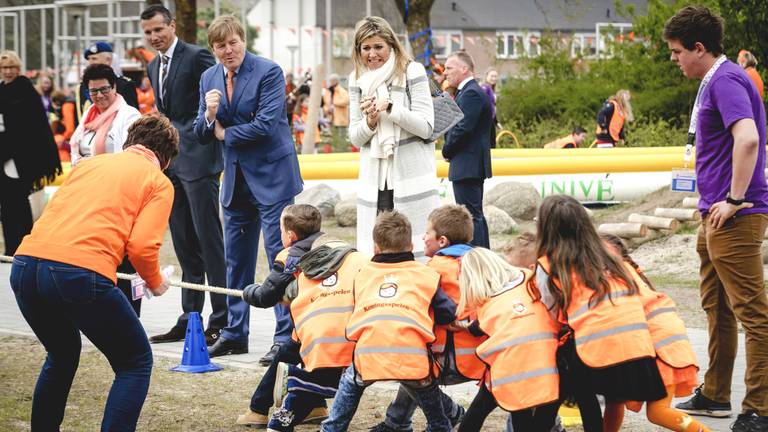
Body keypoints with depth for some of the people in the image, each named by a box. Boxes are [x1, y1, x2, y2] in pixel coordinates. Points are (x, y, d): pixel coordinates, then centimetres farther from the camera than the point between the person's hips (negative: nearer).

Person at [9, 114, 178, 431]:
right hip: (82, 273, -6)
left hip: (25, 265, 6)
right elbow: (142, 246, -2)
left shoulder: (89, 163, 27)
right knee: (136, 363, 13)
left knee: (62, 355, 32)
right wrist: (155, 283, 18)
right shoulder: (158, 182, 12)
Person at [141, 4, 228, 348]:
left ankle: (221, 320, -3)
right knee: (185, 246, 11)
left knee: (209, 241, -6)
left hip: (198, 160, -8)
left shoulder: (196, 57, -8)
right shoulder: (153, 67, 16)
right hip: (170, 163, 8)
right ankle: (189, 319, 16)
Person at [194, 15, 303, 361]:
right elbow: (203, 135, 8)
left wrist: (225, 133, -7)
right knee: (236, 258, 12)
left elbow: (265, 125, -19)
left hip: (272, 175, -6)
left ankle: (286, 335, -4)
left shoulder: (268, 72, -11)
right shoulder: (209, 78, 7)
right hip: (236, 179, 6)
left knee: (280, 254, -7)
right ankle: (235, 333, 22)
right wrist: (209, 114, -14)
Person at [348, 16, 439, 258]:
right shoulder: (358, 80, 10)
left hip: (411, 177, -4)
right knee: (375, 254, -1)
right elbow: (355, 138, 13)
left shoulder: (411, 72, -2)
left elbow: (426, 127, -6)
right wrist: (370, 120, -8)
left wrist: (390, 106, -19)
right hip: (375, 177, 4)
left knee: (417, 251, -7)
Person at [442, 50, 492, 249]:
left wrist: (447, 151, -8)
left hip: (467, 166, -11)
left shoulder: (471, 94, -15)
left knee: (471, 216, -10)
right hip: (473, 167, 11)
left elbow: (464, 128, -22)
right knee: (476, 215, 15)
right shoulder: (470, 91, 18)